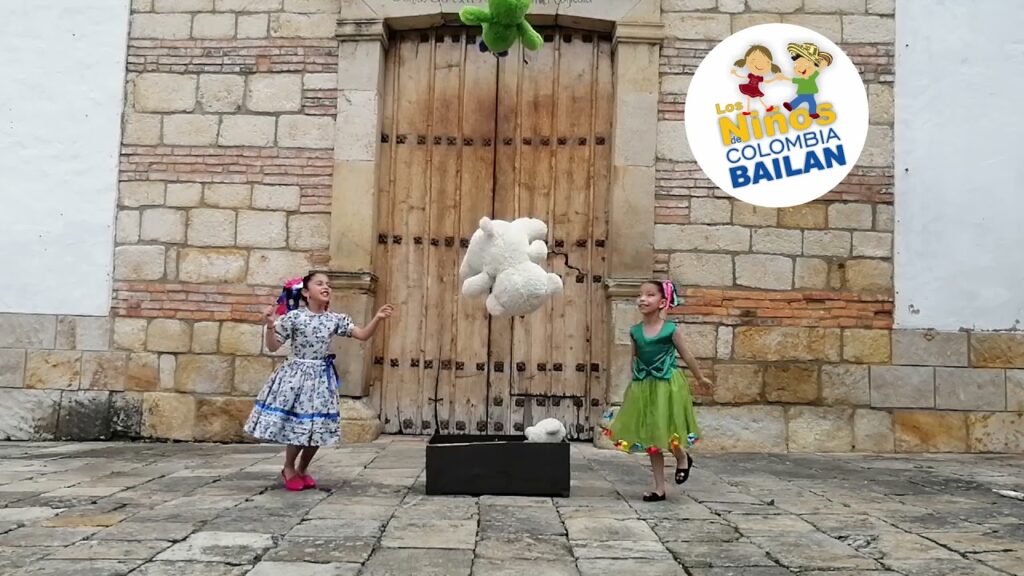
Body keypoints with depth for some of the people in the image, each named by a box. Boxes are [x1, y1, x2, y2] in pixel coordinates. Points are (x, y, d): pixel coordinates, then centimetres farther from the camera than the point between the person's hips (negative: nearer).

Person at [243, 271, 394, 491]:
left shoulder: (335, 319, 3)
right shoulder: (294, 317, -8)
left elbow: (363, 335, 2)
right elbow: (273, 347, -4)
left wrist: (377, 319, -11)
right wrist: (270, 325, -20)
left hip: (321, 377, 4)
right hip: (296, 375, -4)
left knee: (318, 428, 5)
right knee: (297, 425, -3)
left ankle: (302, 469, 28)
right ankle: (289, 469, 23)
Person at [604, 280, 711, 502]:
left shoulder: (671, 329, -10)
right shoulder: (635, 331, -1)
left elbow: (686, 355, 2)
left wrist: (700, 378, 12)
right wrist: (635, 384, 12)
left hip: (667, 386, -4)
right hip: (644, 388, 4)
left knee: (667, 432, -4)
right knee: (651, 438, 8)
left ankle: (683, 458, 33)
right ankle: (659, 488, 17)